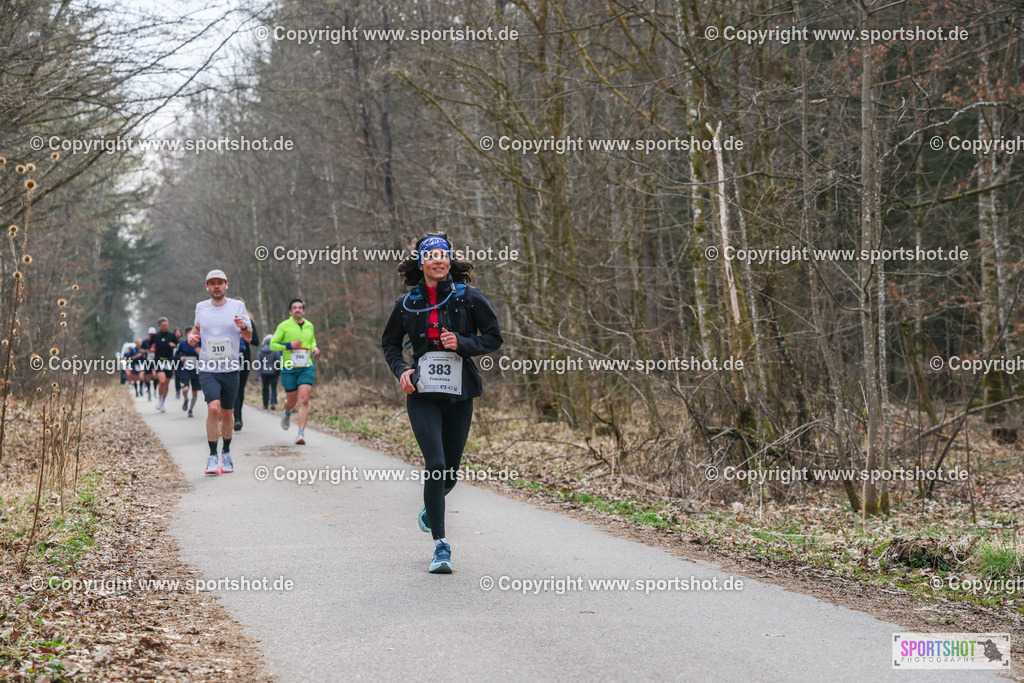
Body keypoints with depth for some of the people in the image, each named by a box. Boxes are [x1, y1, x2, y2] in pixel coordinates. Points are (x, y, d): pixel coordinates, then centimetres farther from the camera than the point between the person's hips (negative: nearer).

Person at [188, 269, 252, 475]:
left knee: (227, 413, 9)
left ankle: (226, 452, 31)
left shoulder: (237, 306, 2)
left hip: (230, 370, 1)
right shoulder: (201, 307, 6)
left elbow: (249, 338, 5)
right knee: (213, 408, -19)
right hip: (207, 370, -1)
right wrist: (192, 336, 2)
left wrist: (244, 327, -17)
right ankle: (213, 456, -12)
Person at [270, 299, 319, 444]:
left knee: (304, 400, -14)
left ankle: (301, 433, -15)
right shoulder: (284, 326, -2)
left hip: (306, 368, 2)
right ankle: (287, 414, 47)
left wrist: (314, 348, 8)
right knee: (291, 401, 8)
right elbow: (272, 345, -1)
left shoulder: (309, 326, 11)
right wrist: (289, 346, -15)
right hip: (289, 368, -2)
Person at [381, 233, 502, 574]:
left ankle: (431, 508, 44)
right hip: (422, 394, -1)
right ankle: (440, 546, -8)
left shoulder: (469, 297, 0)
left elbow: (494, 337, 3)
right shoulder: (408, 303, 4)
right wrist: (401, 369, -2)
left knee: (451, 473, 8)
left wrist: (462, 343, -14)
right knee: (435, 464, -15)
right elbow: (389, 342, 17)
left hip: (459, 394, 1)